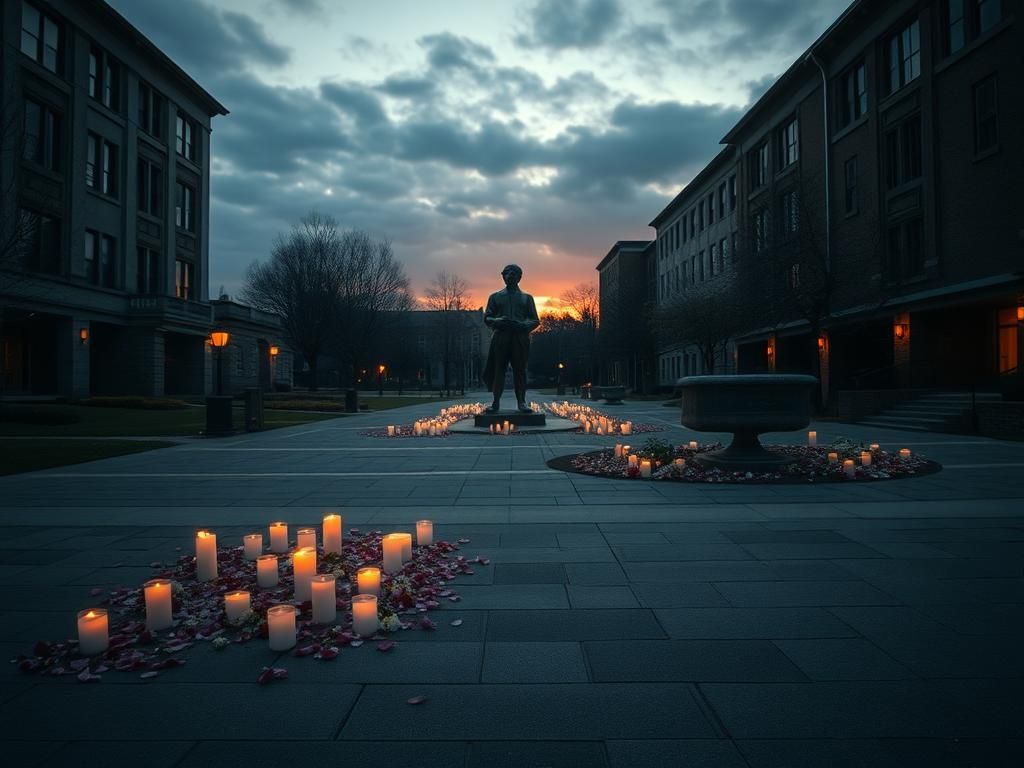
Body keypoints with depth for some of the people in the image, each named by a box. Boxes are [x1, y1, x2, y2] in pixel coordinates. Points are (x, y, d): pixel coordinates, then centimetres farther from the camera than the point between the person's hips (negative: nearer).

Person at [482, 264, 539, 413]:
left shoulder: (527, 298, 17)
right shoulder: (495, 297, 17)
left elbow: (535, 320, 11)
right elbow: (486, 318, 10)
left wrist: (523, 325, -10)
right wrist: (498, 321, -12)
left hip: (520, 338, 0)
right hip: (500, 337, 0)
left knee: (520, 370, -4)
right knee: (498, 369, -6)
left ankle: (521, 402, -3)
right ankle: (496, 402, -6)